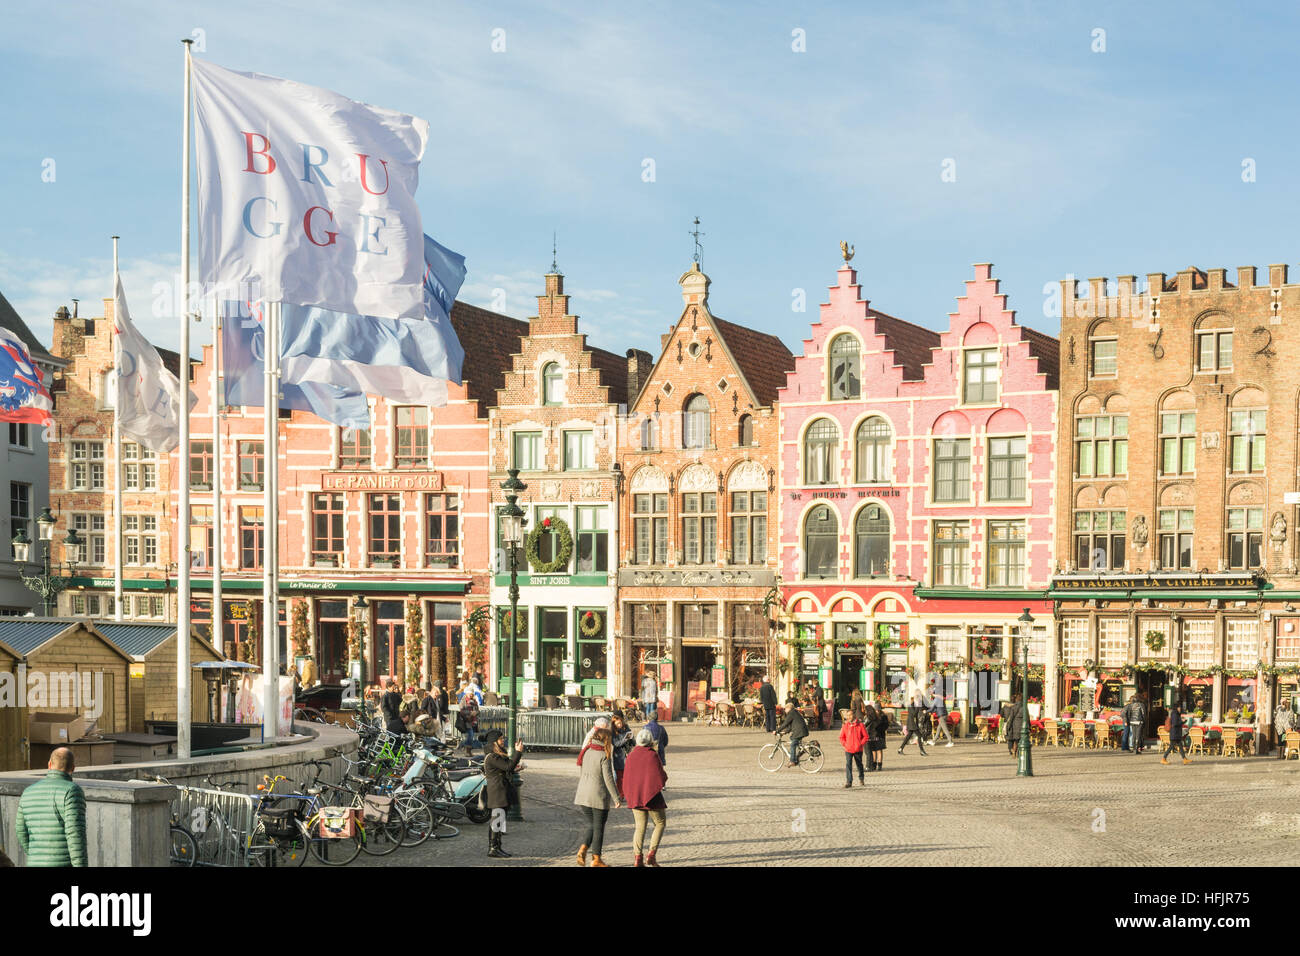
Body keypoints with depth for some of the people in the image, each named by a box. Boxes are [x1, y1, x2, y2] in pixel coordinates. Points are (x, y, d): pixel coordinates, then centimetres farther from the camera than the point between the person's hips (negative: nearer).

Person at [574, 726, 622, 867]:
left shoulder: (586, 752, 4)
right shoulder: (604, 756, -14)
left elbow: (580, 773, 11)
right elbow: (608, 779, -16)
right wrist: (616, 798, -10)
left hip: (583, 795, 6)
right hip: (599, 795, -6)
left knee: (591, 824, 19)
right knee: (598, 827, 6)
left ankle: (583, 849, -1)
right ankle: (596, 859, 11)